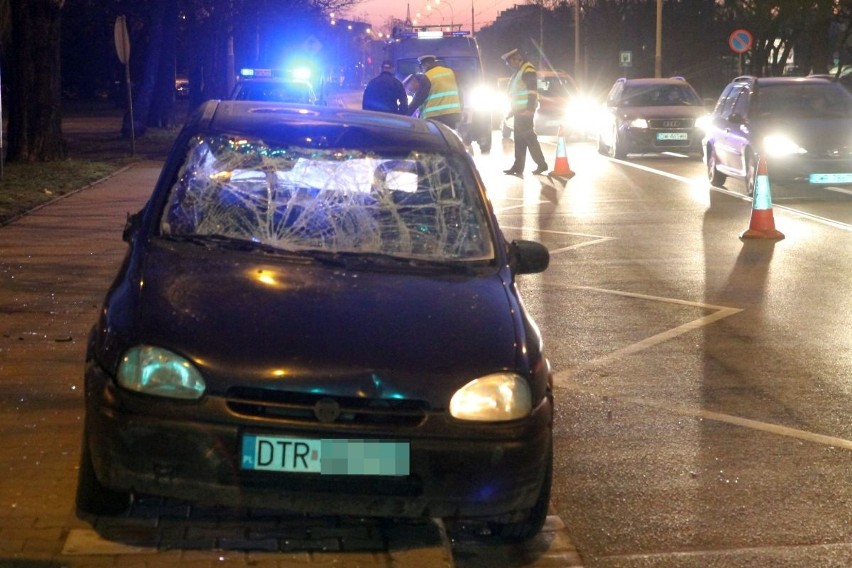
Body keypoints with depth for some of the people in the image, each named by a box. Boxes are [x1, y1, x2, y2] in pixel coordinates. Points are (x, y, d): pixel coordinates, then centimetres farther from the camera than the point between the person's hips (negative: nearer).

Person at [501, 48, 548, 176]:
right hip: (519, 111, 10)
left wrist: (530, 109, -24)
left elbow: (532, 90, -18)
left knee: (529, 137, -9)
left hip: (525, 111, -10)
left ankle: (541, 164, -6)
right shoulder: (519, 71, 20)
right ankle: (518, 167, 9)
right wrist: (513, 109, 26)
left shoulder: (528, 69, -11)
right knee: (519, 140, 8)